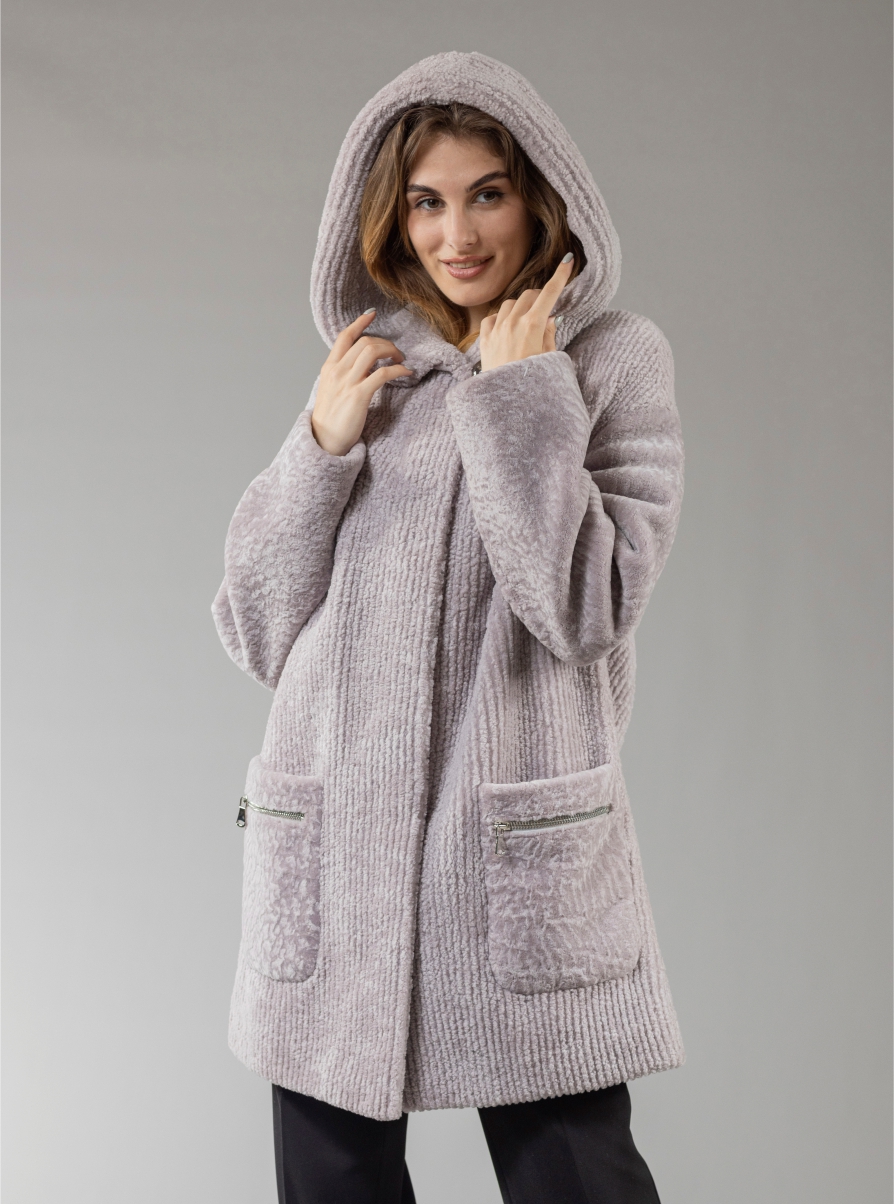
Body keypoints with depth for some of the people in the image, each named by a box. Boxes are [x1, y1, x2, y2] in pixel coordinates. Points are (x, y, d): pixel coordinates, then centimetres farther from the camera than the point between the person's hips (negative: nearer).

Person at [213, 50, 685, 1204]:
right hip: (332, 849, 3)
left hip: (525, 858, -3)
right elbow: (258, 633, 9)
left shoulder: (615, 359, 2)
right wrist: (322, 447, -3)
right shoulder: (366, 371, 11)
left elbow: (586, 608, -11)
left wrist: (520, 396, -7)